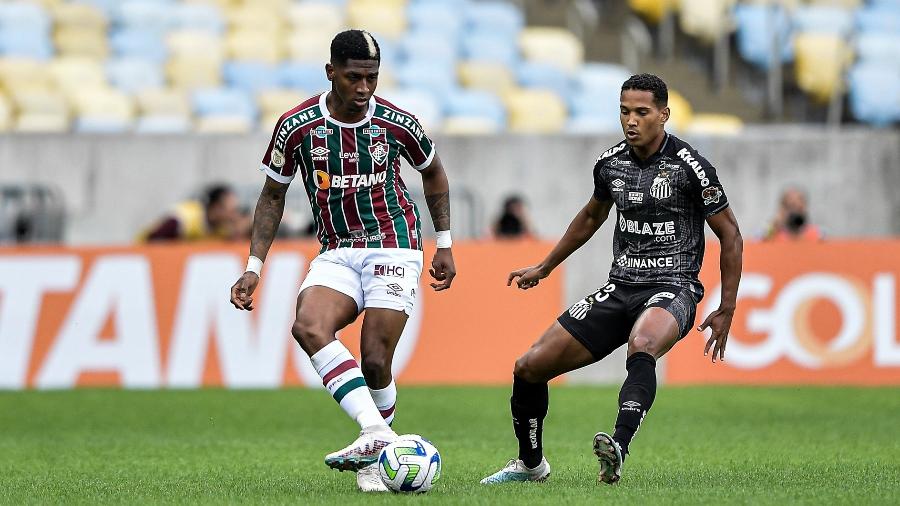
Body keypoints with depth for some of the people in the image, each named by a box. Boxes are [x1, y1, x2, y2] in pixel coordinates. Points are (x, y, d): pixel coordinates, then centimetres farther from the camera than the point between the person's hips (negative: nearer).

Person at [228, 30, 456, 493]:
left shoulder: (396, 123, -6)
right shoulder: (296, 126, -6)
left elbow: (433, 173, 14)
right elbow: (273, 195, 8)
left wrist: (445, 244, 15)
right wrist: (254, 267, 1)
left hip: (393, 247, -1)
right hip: (336, 254, 1)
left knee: (375, 361, -13)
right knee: (308, 327, -28)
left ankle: (374, 457, 10)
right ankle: (376, 432, -37)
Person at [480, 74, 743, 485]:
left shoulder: (689, 165, -10)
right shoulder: (610, 163, 6)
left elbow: (730, 236, -2)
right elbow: (591, 217, 27)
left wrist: (726, 311, -4)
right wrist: (545, 267, 32)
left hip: (672, 287, -6)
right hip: (620, 288, 6)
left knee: (642, 346, -42)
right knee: (529, 367, 0)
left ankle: (618, 449, -57)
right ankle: (531, 464, 22)